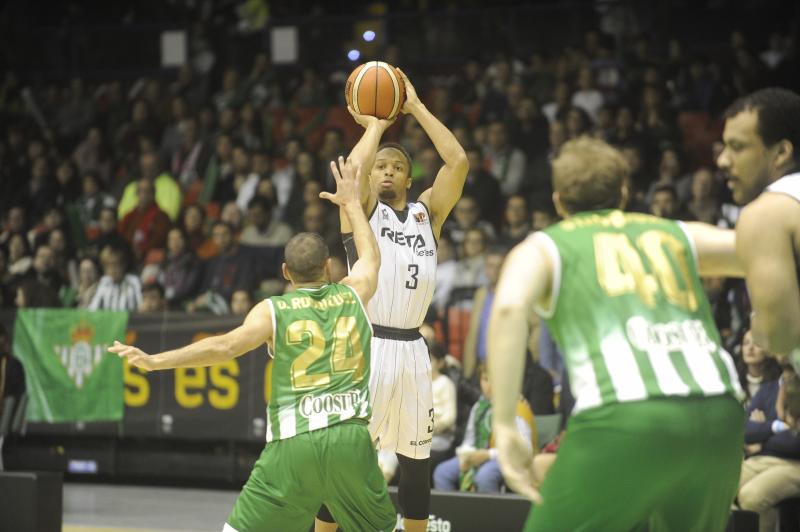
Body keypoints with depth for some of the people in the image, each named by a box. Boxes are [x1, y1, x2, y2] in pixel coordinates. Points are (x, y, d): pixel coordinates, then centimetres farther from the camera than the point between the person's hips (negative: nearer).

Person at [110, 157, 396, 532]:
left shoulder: (273, 310, 5)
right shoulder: (352, 294, 14)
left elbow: (226, 346, -11)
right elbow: (371, 257, 36)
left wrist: (156, 361, -11)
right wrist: (351, 202, 49)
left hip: (293, 443, -2)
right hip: (351, 439, 2)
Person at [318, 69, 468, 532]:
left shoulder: (427, 212, 12)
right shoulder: (362, 210, 2)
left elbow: (458, 161, 0)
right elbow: (353, 168, -19)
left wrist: (416, 108, 2)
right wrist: (376, 125, -2)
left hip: (411, 349, 4)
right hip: (367, 345, -4)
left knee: (417, 462, 13)